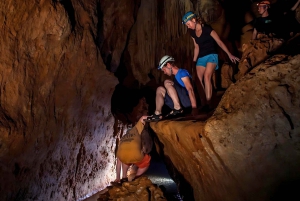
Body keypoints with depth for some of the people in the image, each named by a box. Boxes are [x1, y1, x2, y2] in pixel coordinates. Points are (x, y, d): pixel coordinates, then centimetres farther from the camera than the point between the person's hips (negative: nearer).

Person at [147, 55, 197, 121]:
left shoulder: (182, 72, -5)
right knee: (160, 89, 14)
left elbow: (190, 89, -18)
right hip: (183, 105, 9)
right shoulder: (177, 76, 22)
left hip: (187, 102, -9)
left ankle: (178, 108, -20)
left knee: (167, 82, -15)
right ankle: (158, 113, -5)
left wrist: (194, 108, -28)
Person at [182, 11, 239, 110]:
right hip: (201, 58, 7)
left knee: (206, 77, -26)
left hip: (211, 56, -7)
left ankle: (208, 104, -27)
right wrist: (194, 60, 19)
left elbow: (219, 42, -13)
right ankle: (203, 105, 5)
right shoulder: (192, 33, 8)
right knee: (199, 81, -3)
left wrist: (229, 55, -19)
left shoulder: (207, 29, -11)